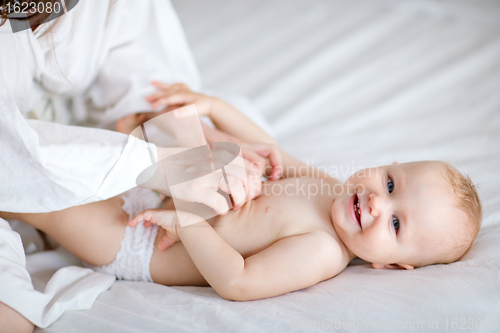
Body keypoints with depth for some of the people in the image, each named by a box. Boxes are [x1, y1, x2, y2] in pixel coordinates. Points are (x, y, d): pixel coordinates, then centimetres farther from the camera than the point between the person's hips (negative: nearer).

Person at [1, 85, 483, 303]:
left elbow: (235, 282, -35)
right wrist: (212, 106, 0)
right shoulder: (326, 184, -5)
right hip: (162, 195, 8)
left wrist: (186, 219, -33)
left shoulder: (321, 252, -30)